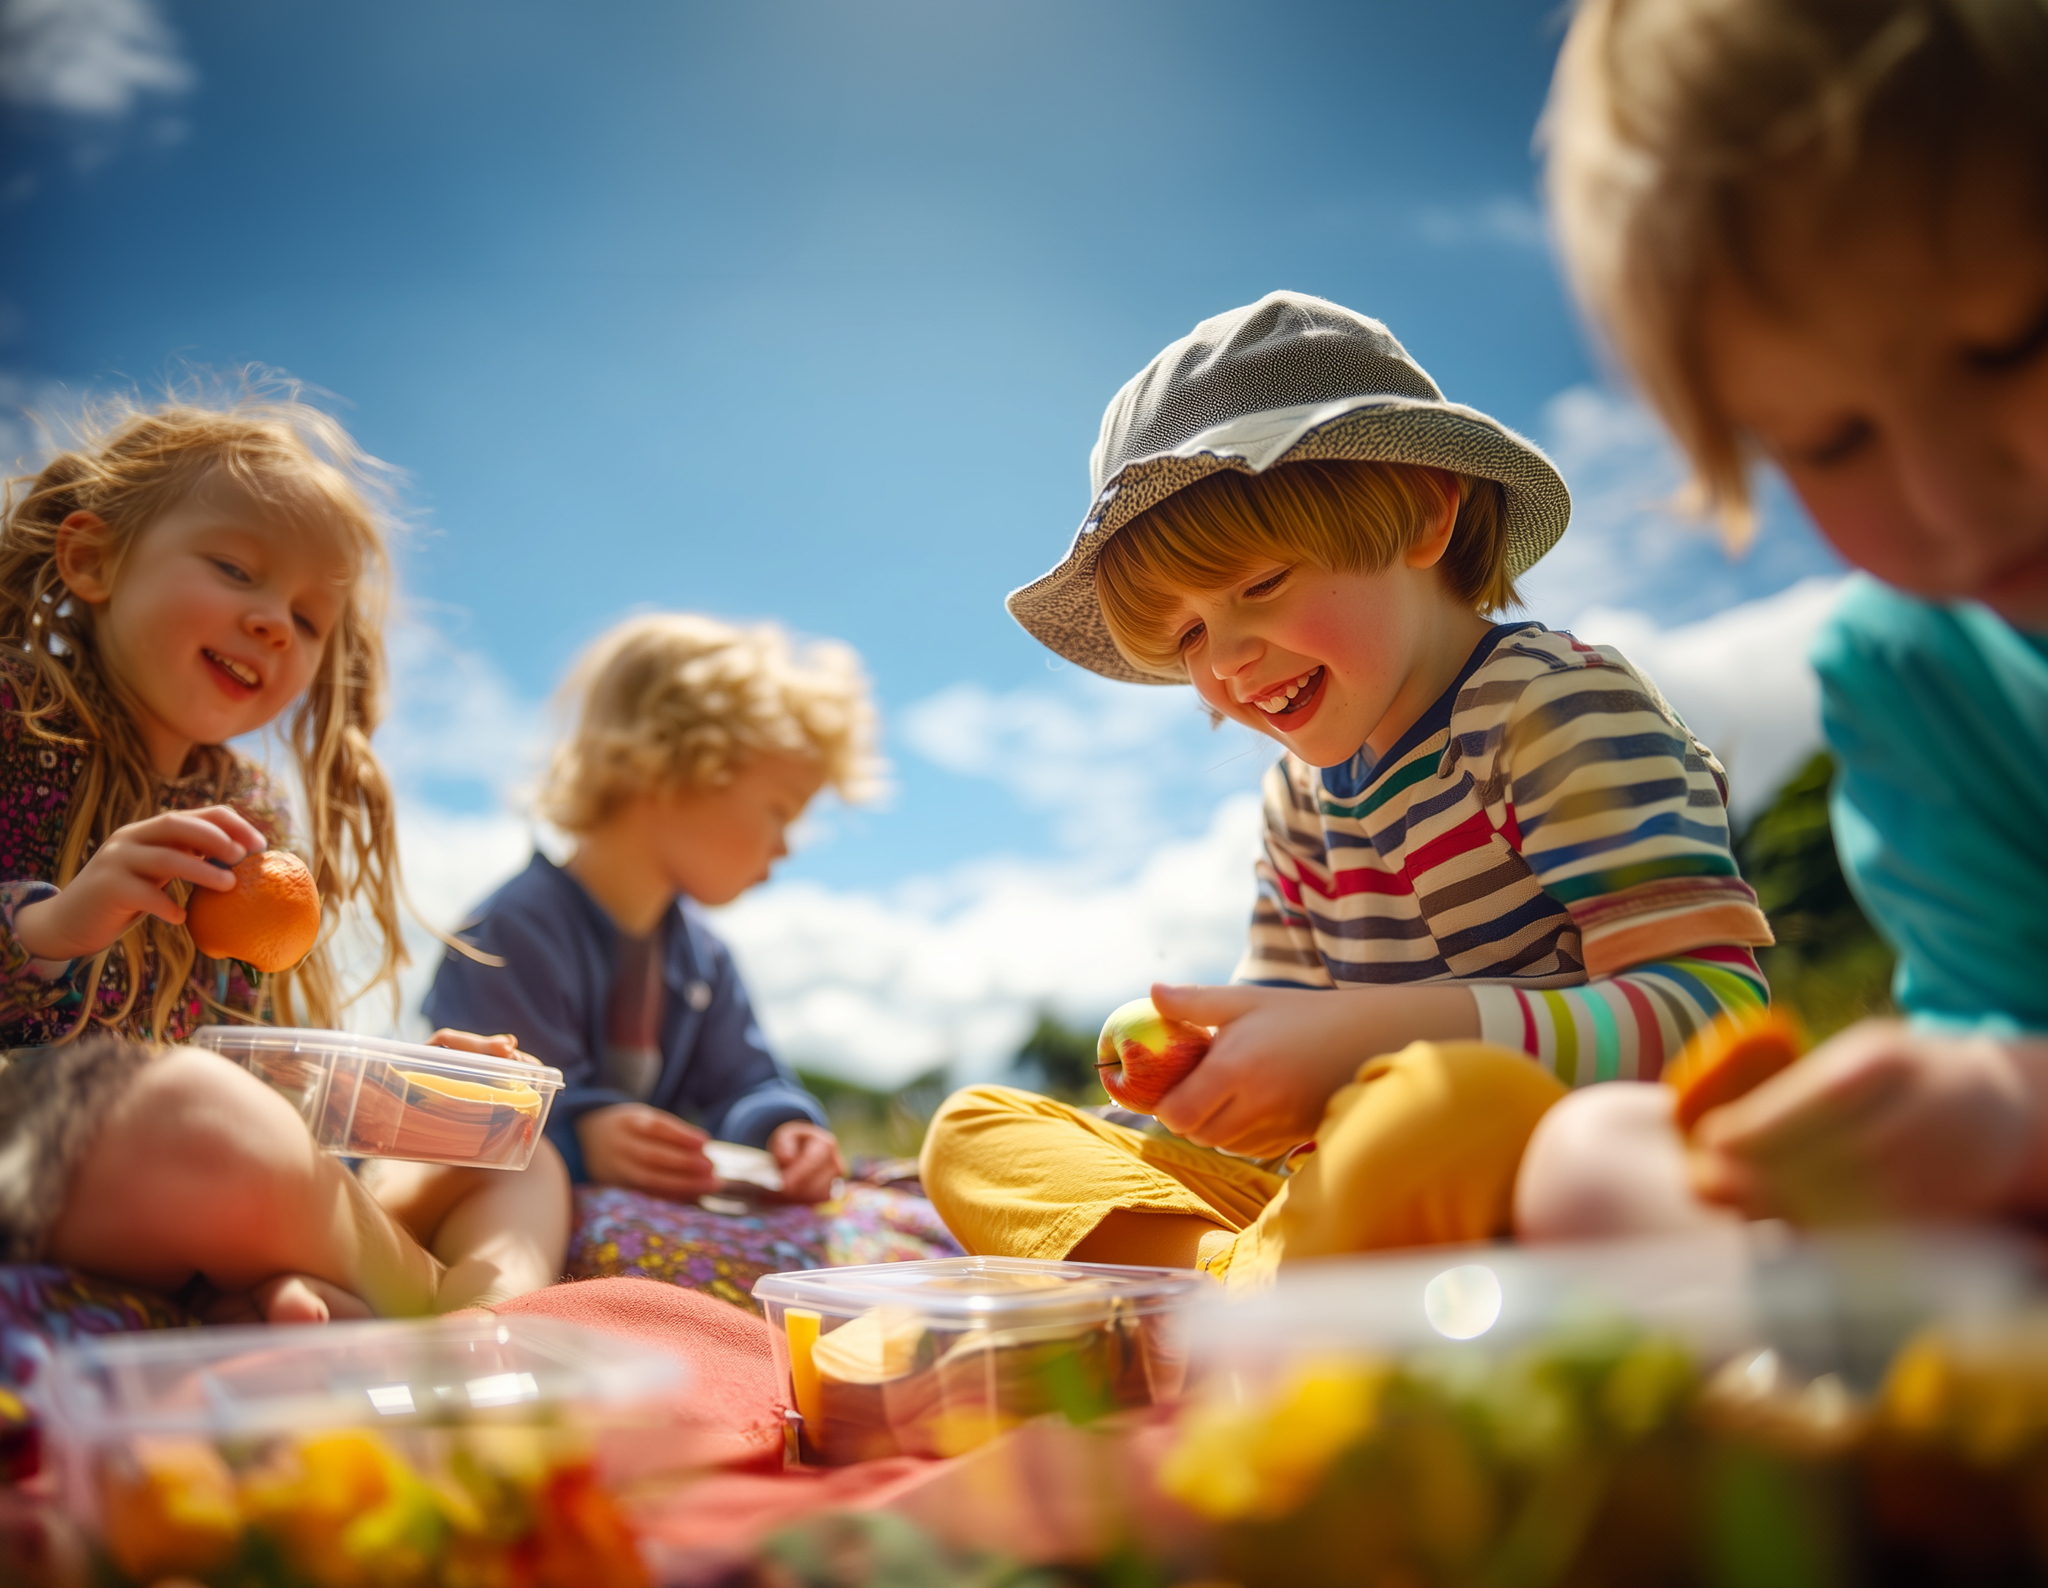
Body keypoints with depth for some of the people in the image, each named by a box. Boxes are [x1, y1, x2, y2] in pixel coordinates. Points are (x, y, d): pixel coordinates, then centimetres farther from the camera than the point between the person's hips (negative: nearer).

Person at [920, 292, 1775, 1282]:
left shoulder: (1557, 702, -8)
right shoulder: (1302, 793, 14)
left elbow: (1716, 1013, -19)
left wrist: (1370, 1034, -27)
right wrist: (1203, 1058, -9)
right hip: (1362, 1237, 7)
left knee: (1450, 1101, -42)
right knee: (976, 1130, 4)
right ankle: (1237, 1273, -19)